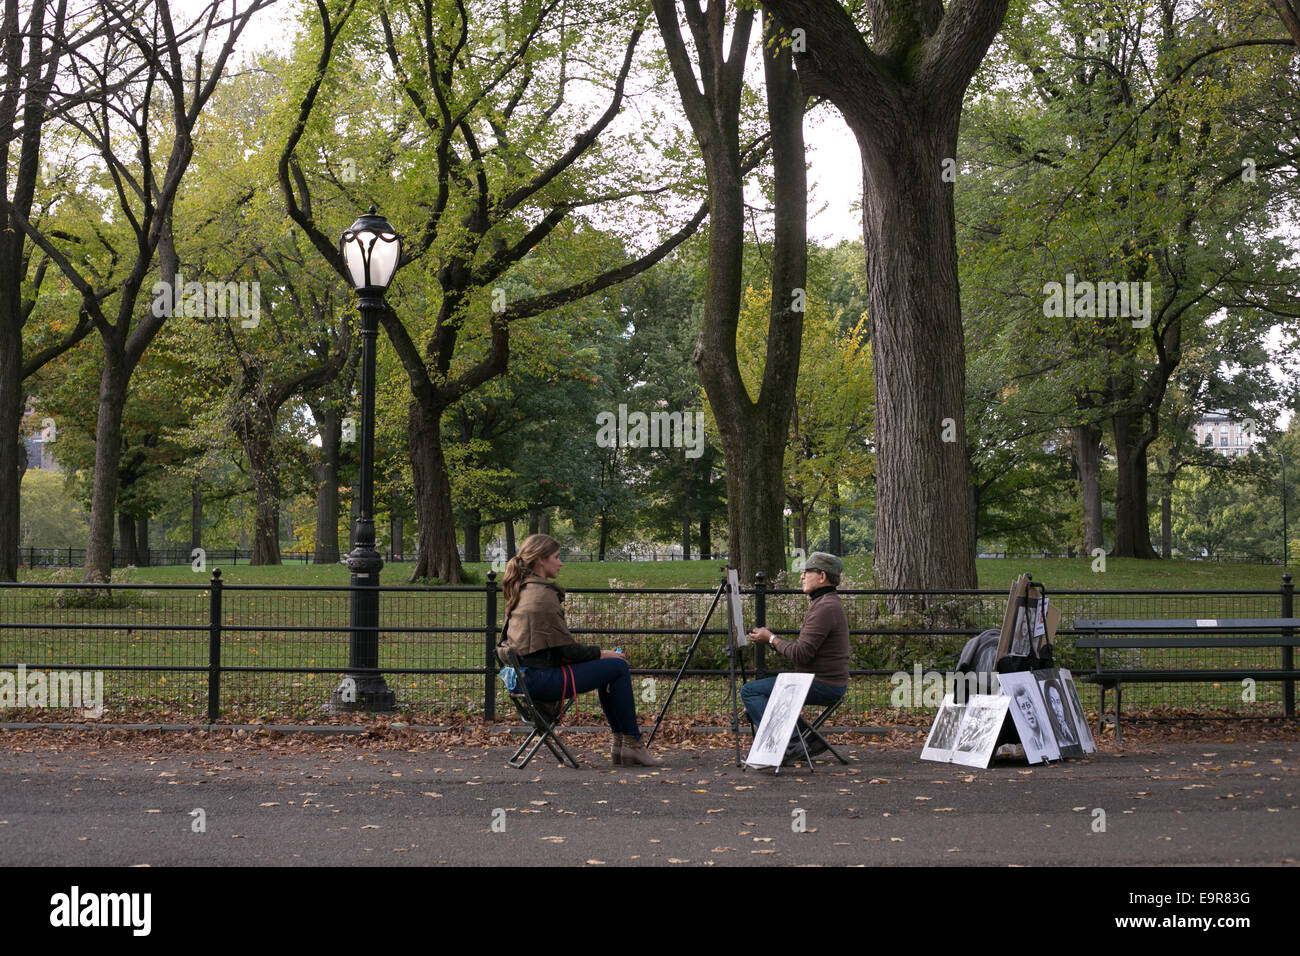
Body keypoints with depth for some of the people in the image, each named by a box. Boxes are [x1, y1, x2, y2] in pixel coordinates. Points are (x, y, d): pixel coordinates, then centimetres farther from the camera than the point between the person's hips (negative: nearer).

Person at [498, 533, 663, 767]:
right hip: (542, 678, -10)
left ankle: (621, 743, 19)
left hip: (525, 675, 10)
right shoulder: (543, 594, -16)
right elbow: (566, 648, -15)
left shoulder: (519, 590, 13)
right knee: (618, 666, -4)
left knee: (612, 667, 20)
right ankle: (632, 743, 4)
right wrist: (601, 653, 1)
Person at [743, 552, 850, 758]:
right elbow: (804, 649, 20)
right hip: (830, 685, 11)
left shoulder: (825, 608, -18)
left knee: (749, 691, -11)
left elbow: (801, 654, -22)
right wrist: (772, 639, 8)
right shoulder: (826, 603, 16)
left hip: (821, 686, -11)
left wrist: (771, 639, -8)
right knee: (762, 689, 25)